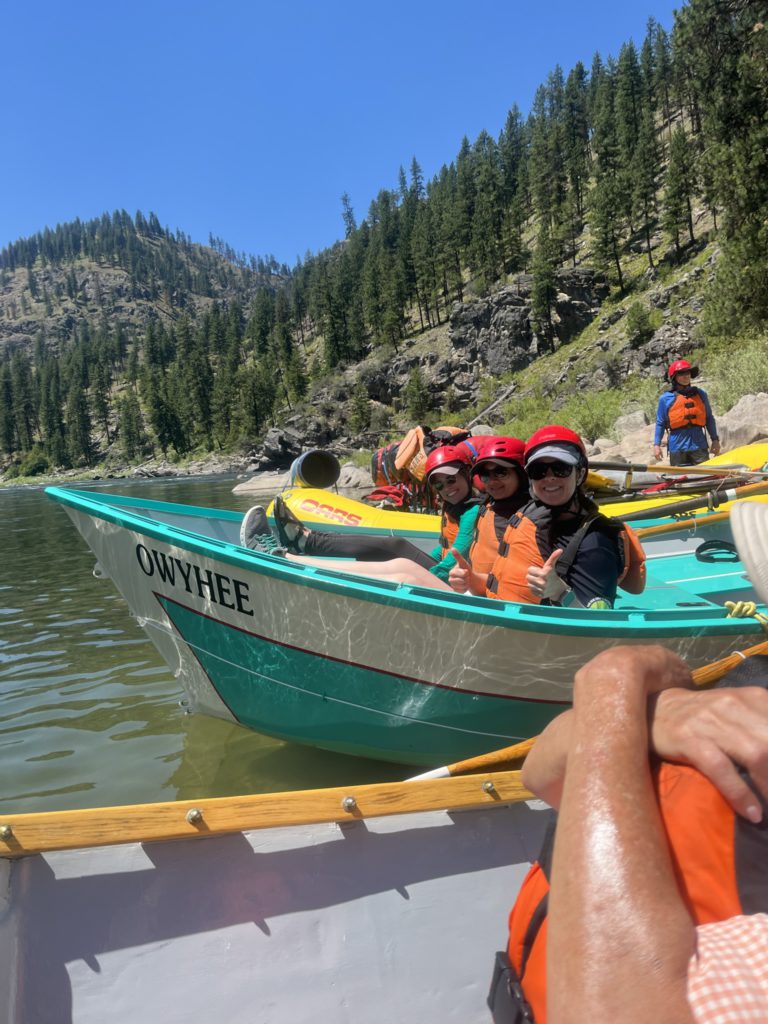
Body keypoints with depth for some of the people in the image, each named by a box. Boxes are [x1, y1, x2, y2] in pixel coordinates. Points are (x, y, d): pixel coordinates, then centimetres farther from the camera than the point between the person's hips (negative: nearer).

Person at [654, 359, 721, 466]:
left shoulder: (700, 394, 7)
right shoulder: (666, 399, 0)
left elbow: (709, 419, 14)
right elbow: (660, 423, 4)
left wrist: (715, 440, 11)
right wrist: (657, 444, -2)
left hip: (699, 446, 2)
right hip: (677, 448, -2)